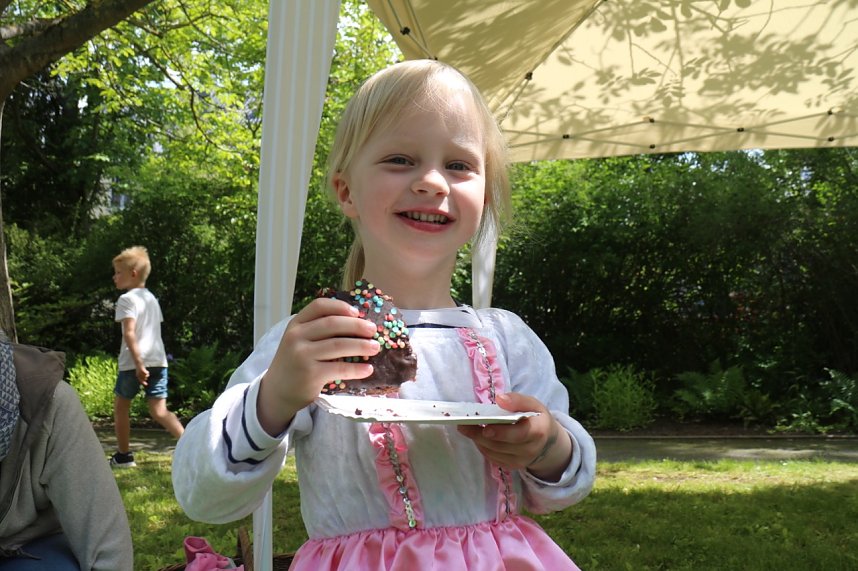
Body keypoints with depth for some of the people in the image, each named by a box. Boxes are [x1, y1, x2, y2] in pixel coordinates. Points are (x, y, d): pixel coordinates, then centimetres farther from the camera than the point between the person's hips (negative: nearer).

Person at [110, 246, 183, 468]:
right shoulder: (151, 298, 18)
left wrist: (138, 363, -24)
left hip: (134, 363, -6)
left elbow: (129, 332, -19)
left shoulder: (127, 299, -7)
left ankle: (124, 455, 21)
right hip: (158, 361, 6)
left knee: (121, 406, 14)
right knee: (159, 411, 1)